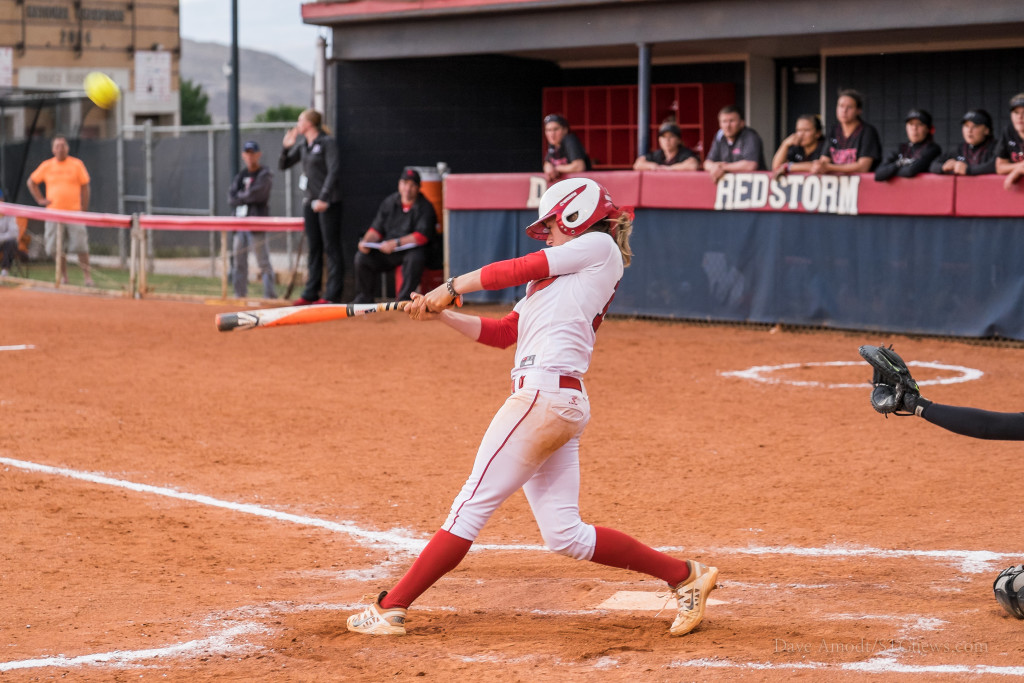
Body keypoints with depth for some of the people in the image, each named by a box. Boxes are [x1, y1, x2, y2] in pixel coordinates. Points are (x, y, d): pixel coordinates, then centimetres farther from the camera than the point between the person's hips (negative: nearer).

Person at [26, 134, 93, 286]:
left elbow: (84, 187, 5)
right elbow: (31, 182, 18)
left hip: (74, 212, -2)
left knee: (81, 245, -10)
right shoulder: (46, 166, 7)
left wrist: (84, 210, -1)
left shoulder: (77, 164, 3)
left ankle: (87, 276, -5)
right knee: (58, 248, 2)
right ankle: (63, 278, 11)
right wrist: (40, 199, 7)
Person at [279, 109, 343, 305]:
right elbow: (283, 165, 18)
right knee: (314, 248, 11)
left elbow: (334, 171, -17)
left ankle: (333, 294, -6)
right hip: (309, 201, 8)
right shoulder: (302, 144, 13)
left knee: (331, 247, -6)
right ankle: (311, 293, 15)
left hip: (328, 202, -8)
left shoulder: (327, 143, -9)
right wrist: (286, 148, 0)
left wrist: (324, 198, -23)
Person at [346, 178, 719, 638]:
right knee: (566, 536, 6)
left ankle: (391, 609, -3)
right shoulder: (561, 278, 28)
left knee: (471, 506, -6)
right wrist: (440, 314, 14)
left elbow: (517, 269, 0)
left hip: (546, 391, -9)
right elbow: (502, 333, 24)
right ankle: (685, 576, 11)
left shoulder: (598, 247, 4)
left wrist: (450, 288, 11)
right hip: (562, 405, 9)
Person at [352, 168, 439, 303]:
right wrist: (367, 241, -11)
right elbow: (376, 229, 12)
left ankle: (404, 298, -23)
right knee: (362, 256, -16)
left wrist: (396, 243, -24)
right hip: (386, 249, 4)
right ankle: (364, 296, 1)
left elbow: (422, 236, -16)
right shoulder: (390, 202, 10)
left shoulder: (425, 207, -5)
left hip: (412, 248, -4)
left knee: (415, 259, -38)